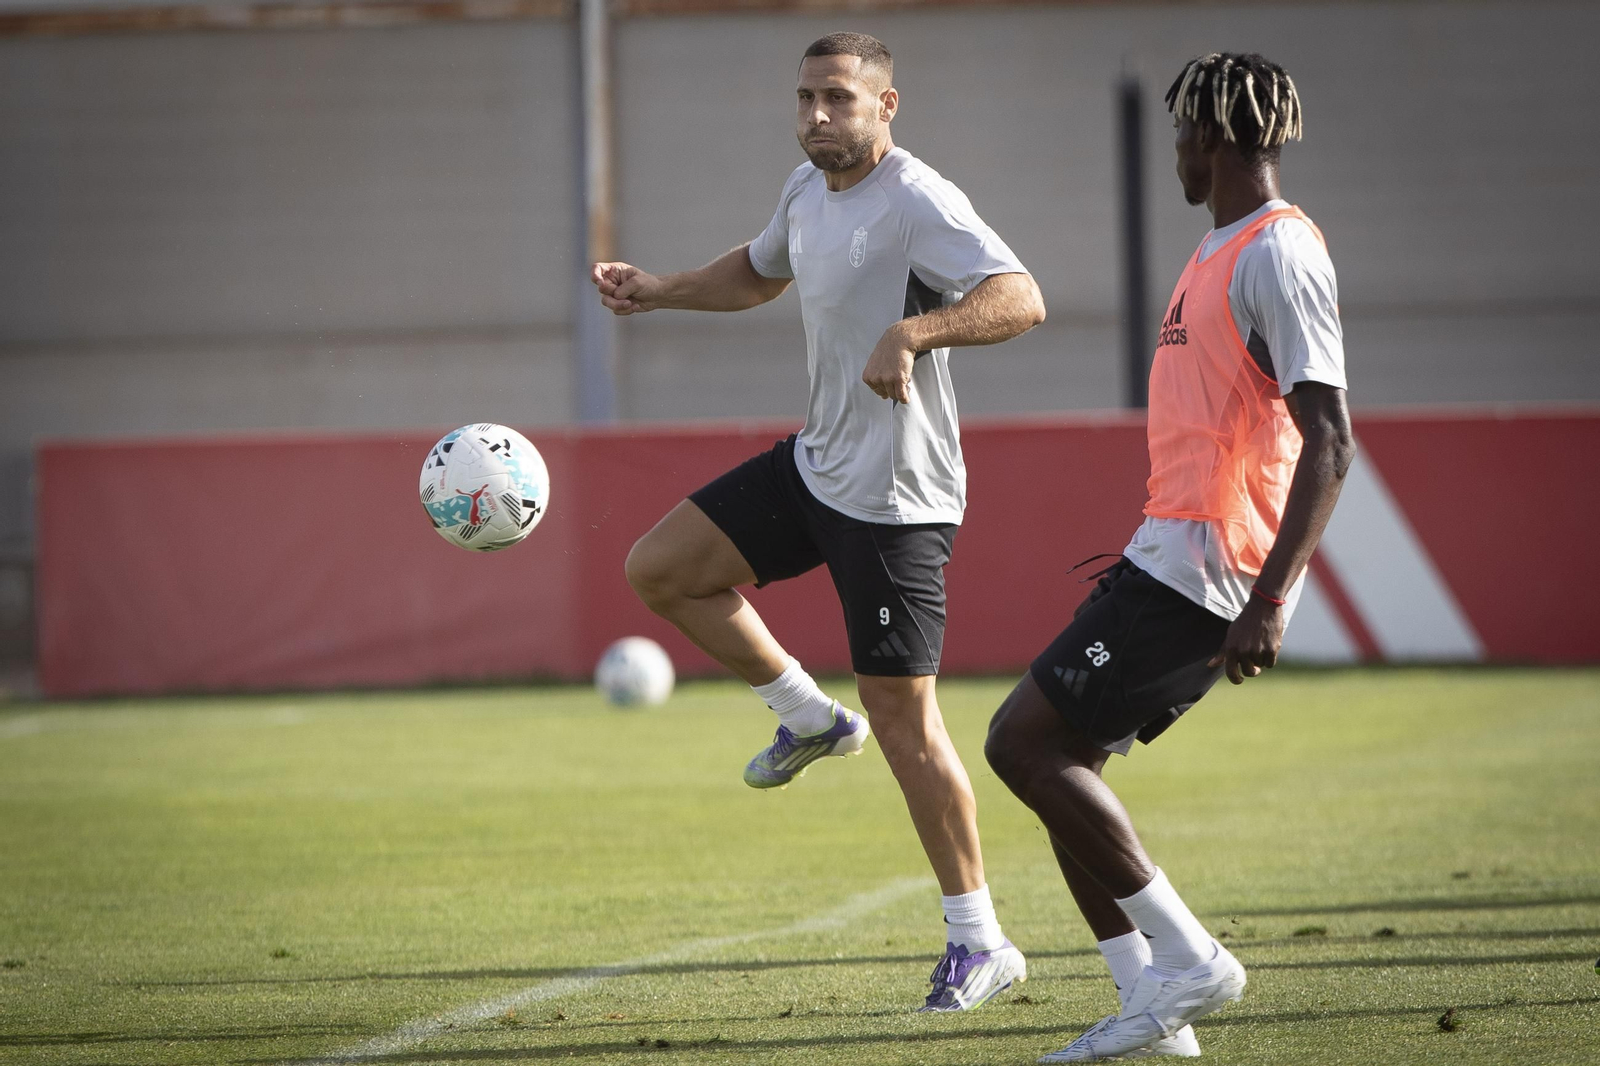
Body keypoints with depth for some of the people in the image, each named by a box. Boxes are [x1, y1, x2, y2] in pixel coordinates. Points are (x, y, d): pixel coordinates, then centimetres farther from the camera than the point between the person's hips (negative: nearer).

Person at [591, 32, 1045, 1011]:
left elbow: (1020, 299, -34)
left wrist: (912, 331, -48)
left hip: (896, 499, -9)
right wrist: (657, 291, 18)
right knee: (659, 570, 8)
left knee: (903, 719, -7)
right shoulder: (809, 189, 7)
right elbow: (759, 273, 30)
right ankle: (809, 717, 23)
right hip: (814, 466, 9)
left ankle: (980, 942, 2)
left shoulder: (917, 202, -21)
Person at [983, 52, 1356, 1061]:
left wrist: (1267, 604, -26)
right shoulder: (1224, 250, 18)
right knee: (1061, 759, 9)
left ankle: (1186, 960, -7)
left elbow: (1329, 441, -20)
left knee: (1024, 743, -11)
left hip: (1207, 565, -10)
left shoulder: (1278, 255, -14)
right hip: (1173, 556, 10)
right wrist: (1139, 566, 30)